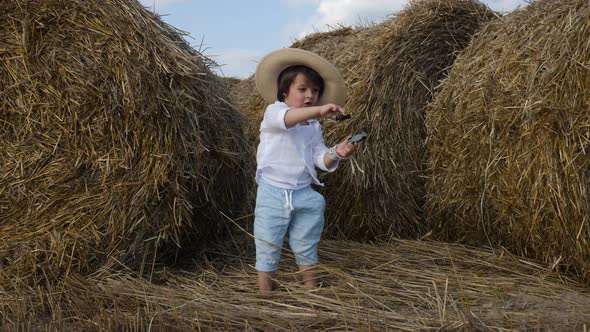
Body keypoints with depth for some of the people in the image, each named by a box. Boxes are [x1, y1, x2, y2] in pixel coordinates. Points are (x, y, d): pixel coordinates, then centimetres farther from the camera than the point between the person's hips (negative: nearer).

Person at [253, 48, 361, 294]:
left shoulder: (314, 127, 9)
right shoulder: (273, 112, -8)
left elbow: (320, 160, 3)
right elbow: (286, 118, -33)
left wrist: (335, 153, -19)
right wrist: (319, 110, -47)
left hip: (304, 193, 5)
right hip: (273, 192, -5)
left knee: (306, 245, 17)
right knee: (268, 245, 3)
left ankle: (310, 285, 32)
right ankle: (264, 289, 18)